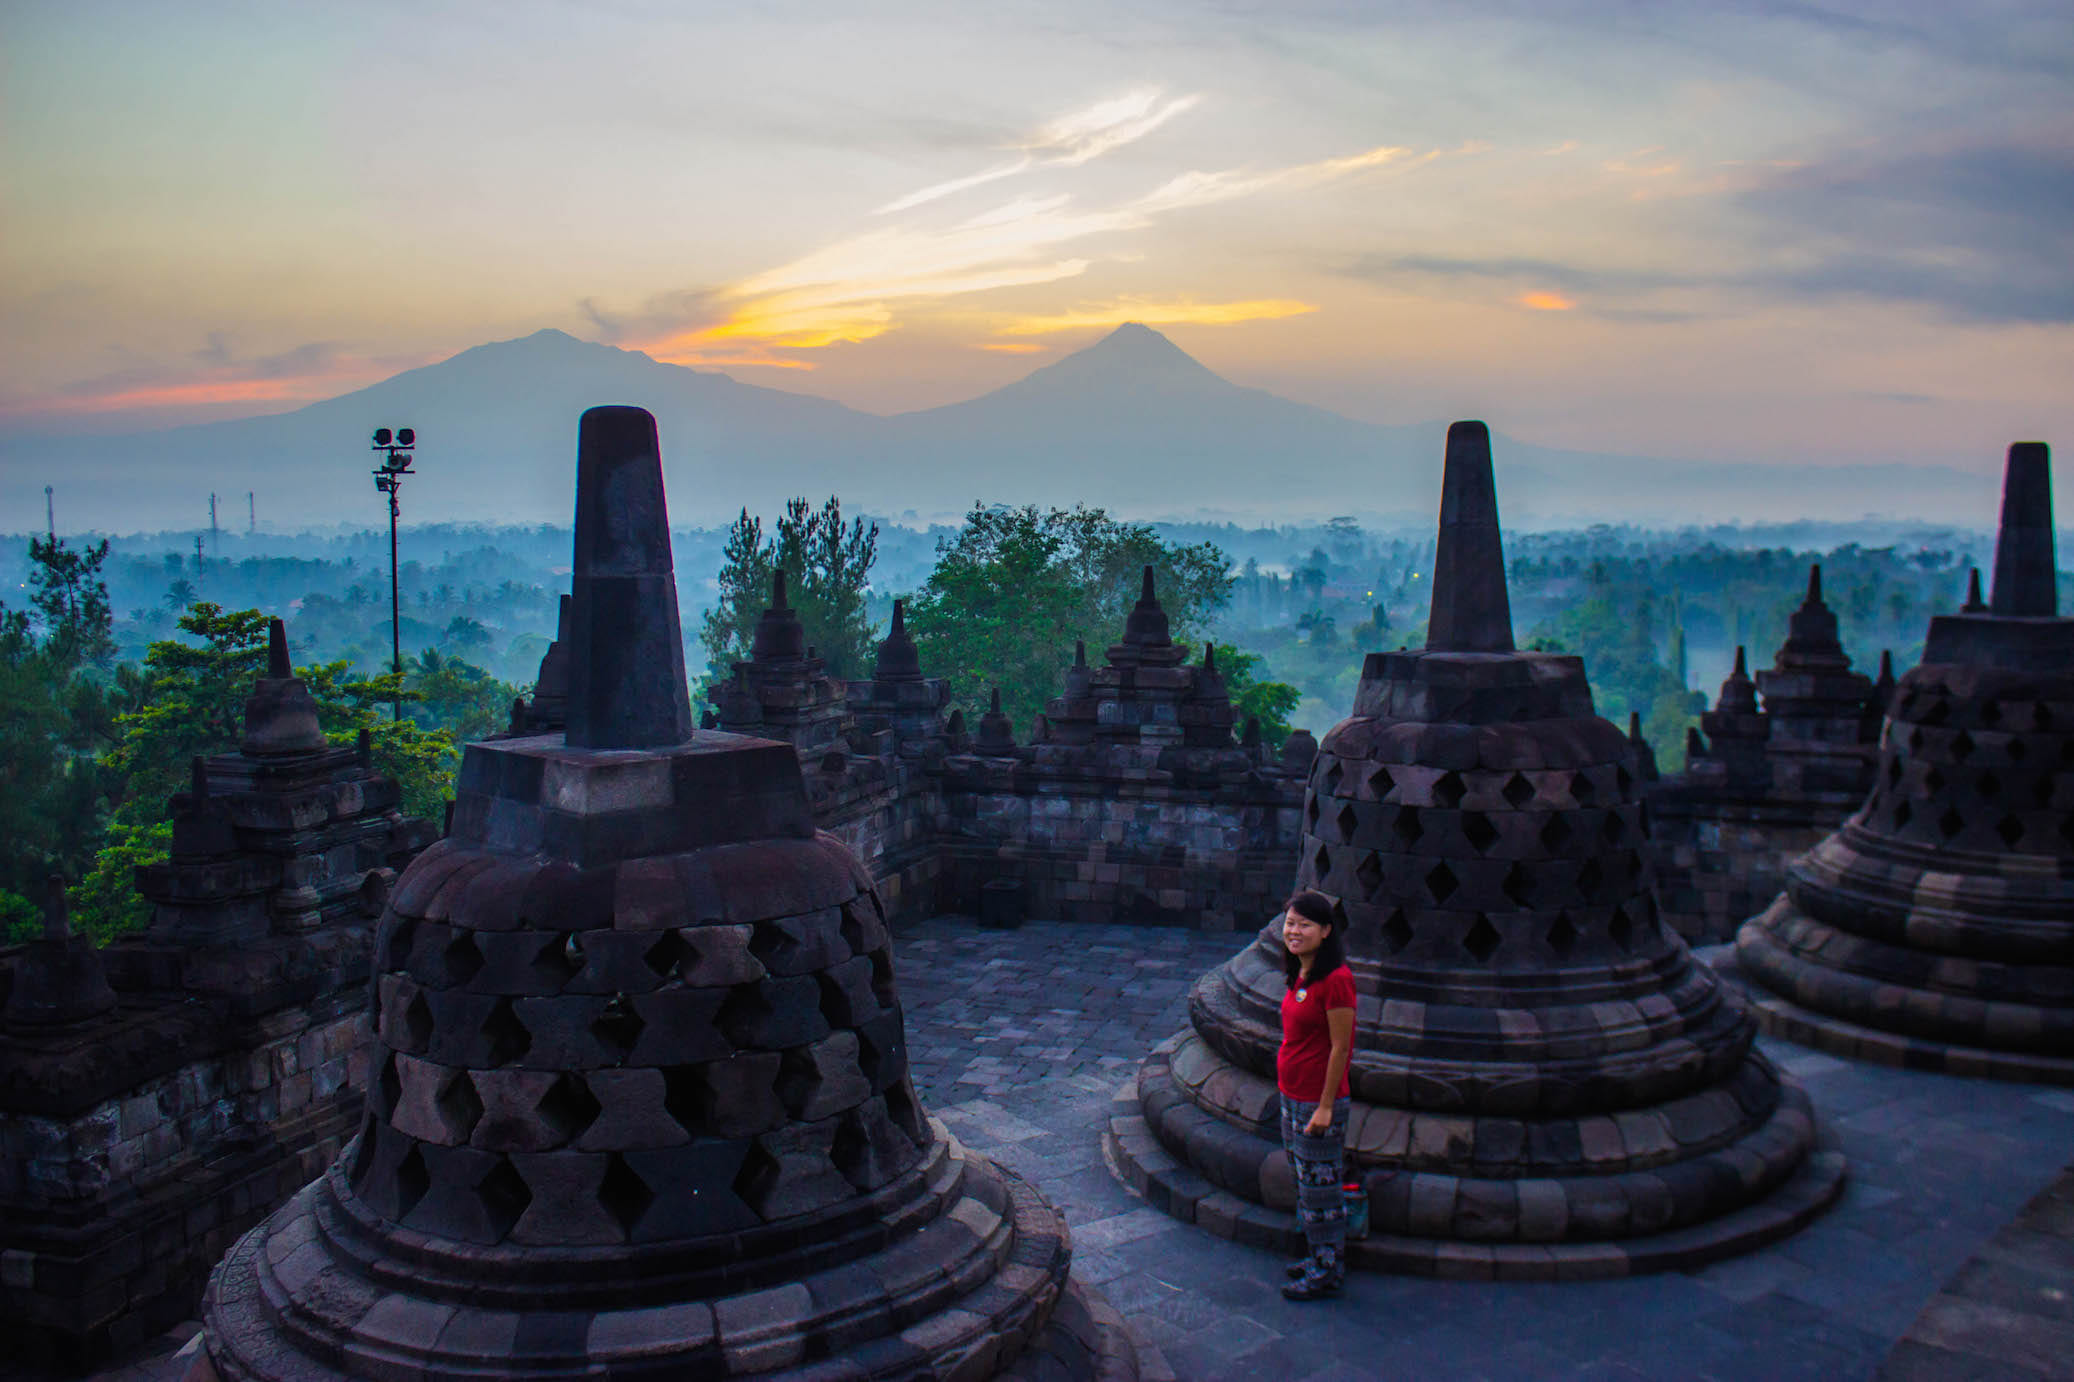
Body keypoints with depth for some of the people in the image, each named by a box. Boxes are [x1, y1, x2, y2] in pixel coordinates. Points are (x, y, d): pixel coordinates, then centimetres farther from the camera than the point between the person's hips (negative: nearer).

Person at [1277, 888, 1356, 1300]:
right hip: (1292, 1096, 9)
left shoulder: (1336, 980, -22)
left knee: (1319, 1185, 3)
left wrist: (1325, 1107, -18)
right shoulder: (1300, 976, 6)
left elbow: (1340, 1048, -20)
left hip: (1319, 1100, -9)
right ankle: (1322, 1256, 35)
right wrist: (1290, 1095, 17)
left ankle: (1328, 1273, 17)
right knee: (1304, 1181, 19)